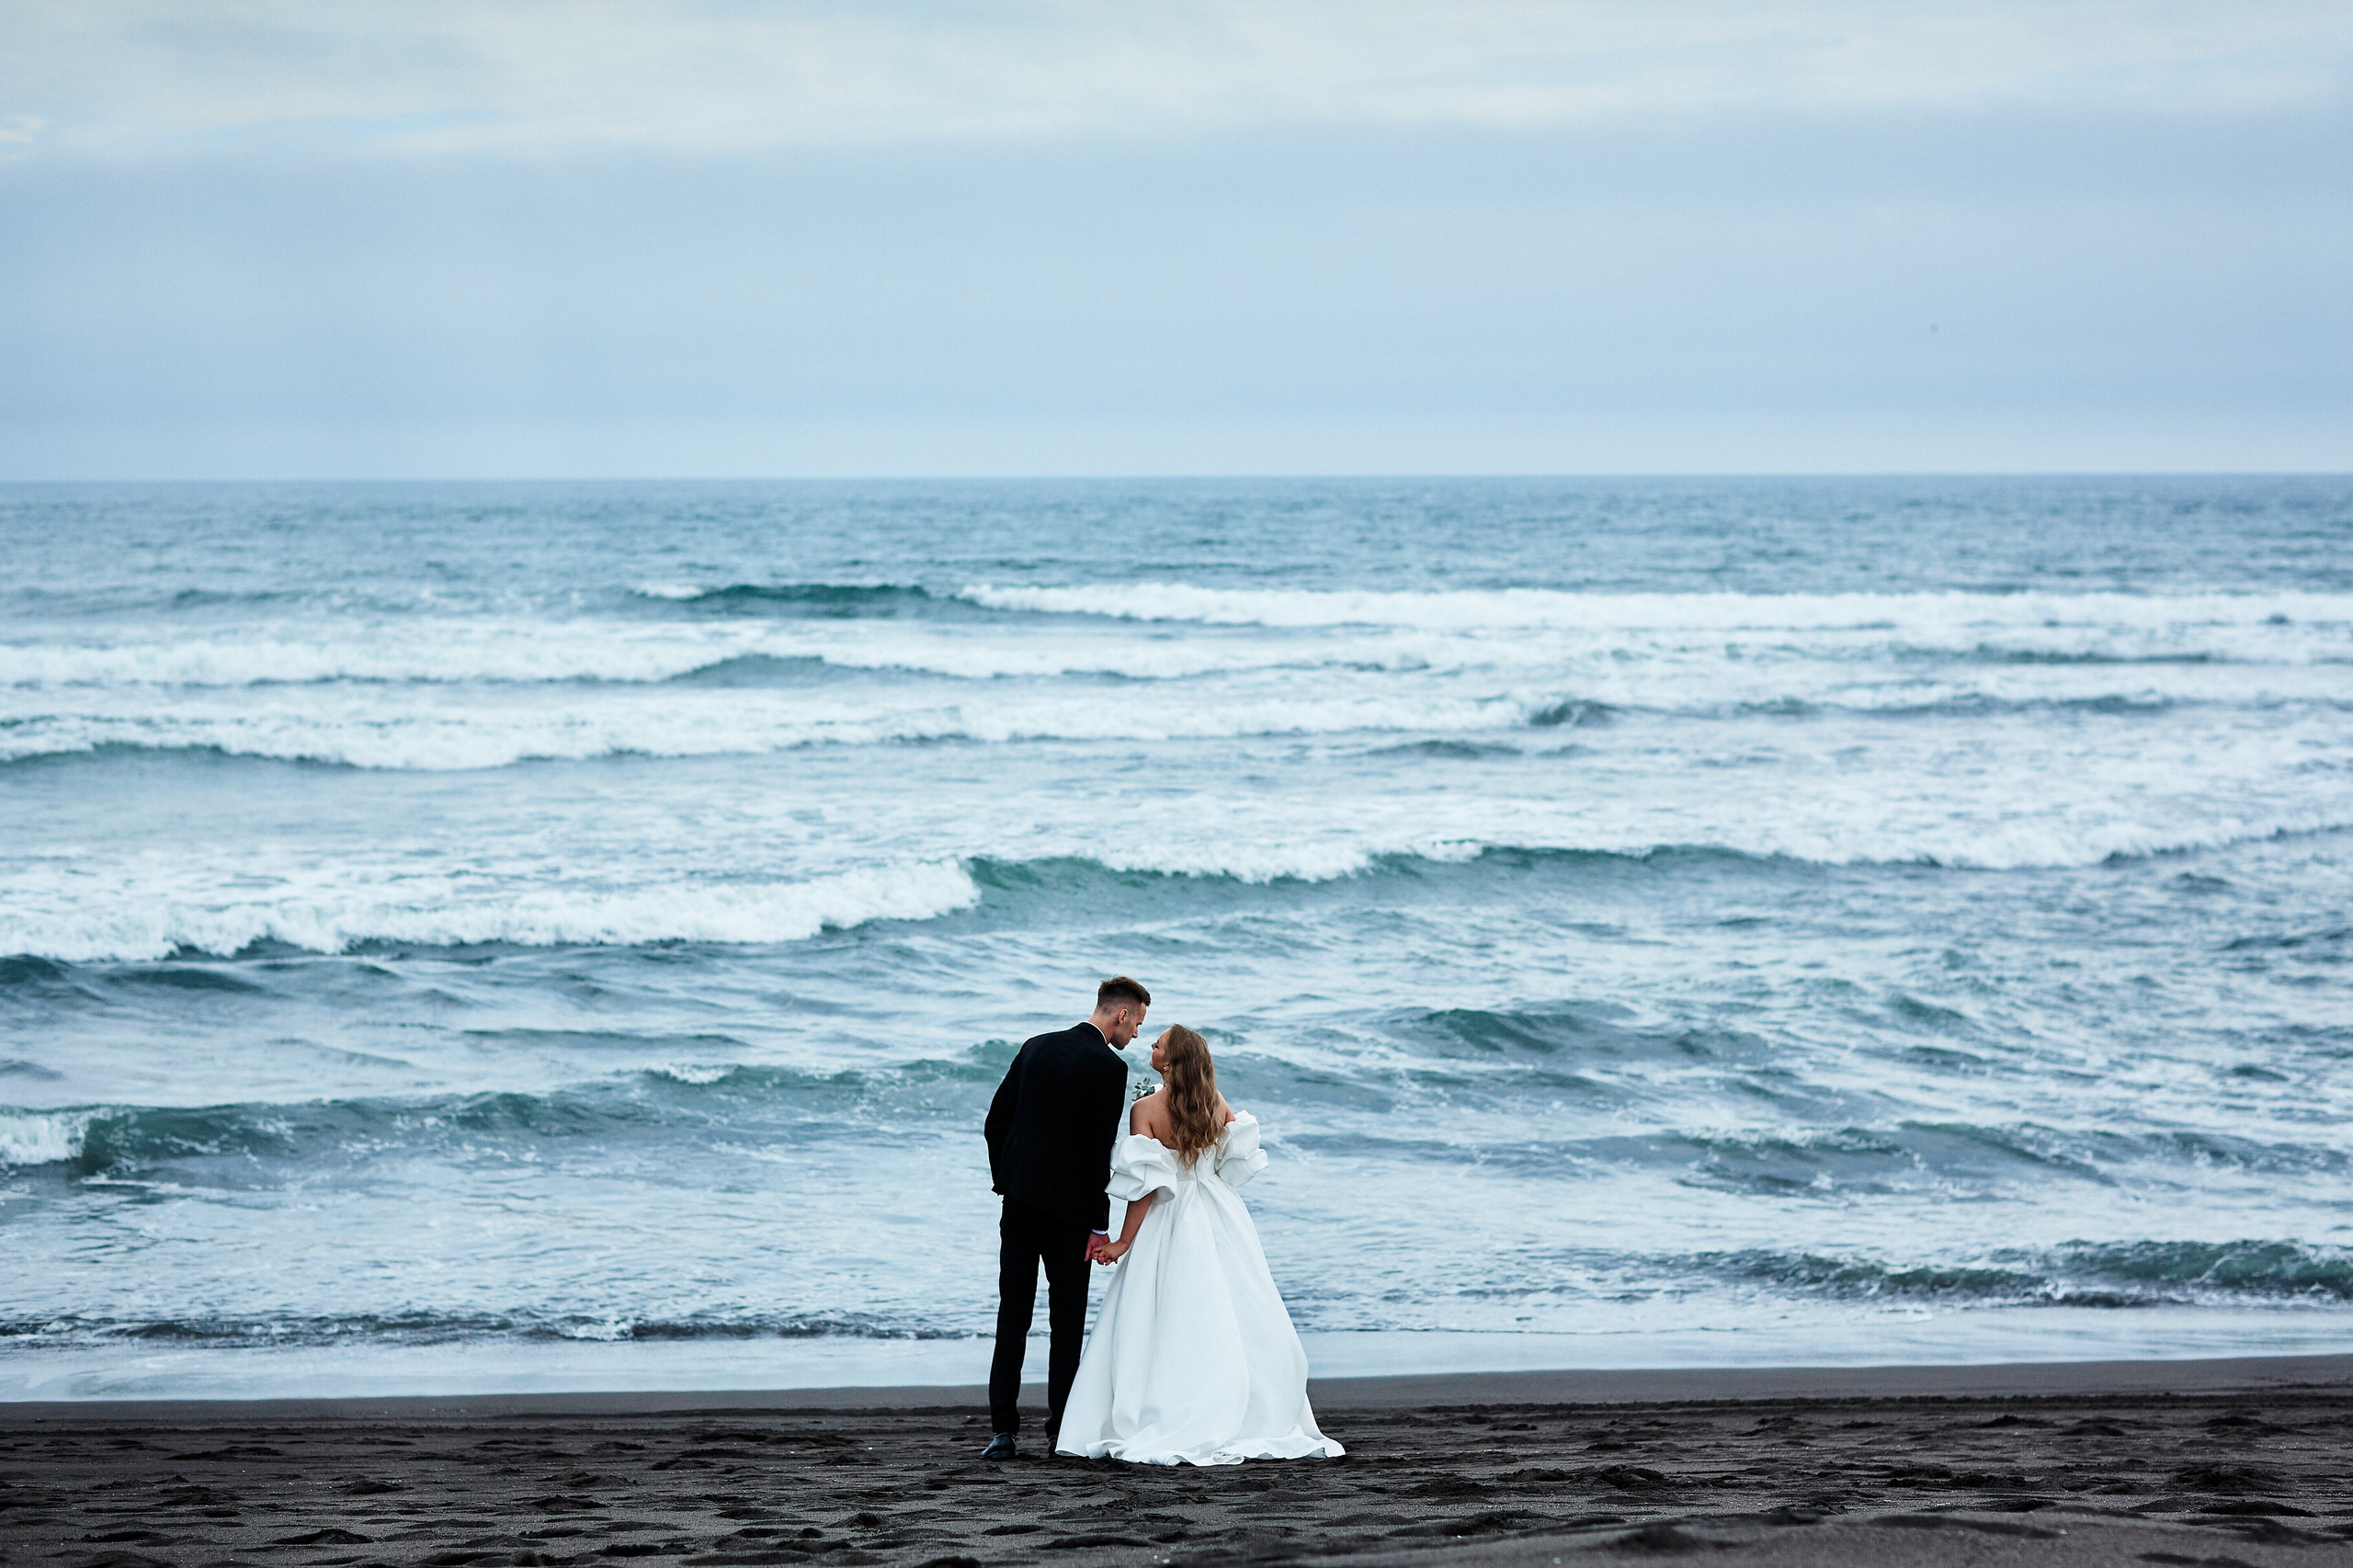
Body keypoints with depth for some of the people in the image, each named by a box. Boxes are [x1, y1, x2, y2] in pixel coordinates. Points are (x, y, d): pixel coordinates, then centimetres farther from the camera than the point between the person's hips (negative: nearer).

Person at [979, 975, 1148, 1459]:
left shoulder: (1035, 1048, 8)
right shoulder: (1109, 1068, -11)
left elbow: (996, 1121, 9)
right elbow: (1100, 1149, -13)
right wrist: (1100, 1225, -8)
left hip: (1018, 1200, 5)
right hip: (1067, 1209, -5)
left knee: (1012, 1315, 6)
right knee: (1067, 1319, 5)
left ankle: (1002, 1429, 2)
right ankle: (1061, 1431, 7)